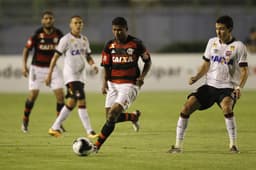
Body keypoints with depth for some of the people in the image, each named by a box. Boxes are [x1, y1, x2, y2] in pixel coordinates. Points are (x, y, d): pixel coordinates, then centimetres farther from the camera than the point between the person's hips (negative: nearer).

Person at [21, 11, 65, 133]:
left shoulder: (58, 34, -3)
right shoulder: (37, 34, -11)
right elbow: (27, 49, -3)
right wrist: (24, 65, -11)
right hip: (37, 68, -3)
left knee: (60, 94, -7)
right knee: (33, 95, -6)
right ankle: (25, 120, 18)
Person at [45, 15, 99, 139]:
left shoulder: (84, 40, 12)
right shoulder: (66, 39, -8)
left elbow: (88, 56, 19)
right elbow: (55, 57, -7)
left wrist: (93, 64, -4)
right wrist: (49, 75, -10)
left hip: (80, 75, 8)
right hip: (70, 74, -8)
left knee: (71, 103, 11)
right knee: (81, 102, -14)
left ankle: (55, 127, 21)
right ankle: (89, 131, -15)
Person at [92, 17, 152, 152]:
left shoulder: (136, 44, -4)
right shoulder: (109, 45, 5)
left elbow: (148, 61, 7)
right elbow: (106, 66, 9)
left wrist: (142, 76, -8)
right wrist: (104, 82, -6)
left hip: (130, 84, -5)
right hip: (113, 84, 5)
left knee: (113, 114, -17)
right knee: (110, 116, 2)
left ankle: (97, 146, -14)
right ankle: (133, 116, 31)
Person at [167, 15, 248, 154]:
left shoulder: (238, 46, -4)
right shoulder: (212, 42, 11)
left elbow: (244, 71, -6)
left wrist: (239, 87, -23)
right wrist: (196, 77, 0)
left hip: (228, 87, -5)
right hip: (210, 85, 5)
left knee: (226, 107, -36)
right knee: (187, 106, -12)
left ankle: (233, 144, -21)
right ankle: (178, 145, -4)